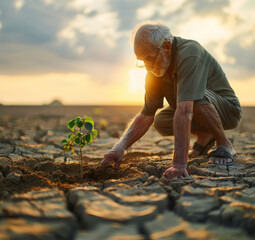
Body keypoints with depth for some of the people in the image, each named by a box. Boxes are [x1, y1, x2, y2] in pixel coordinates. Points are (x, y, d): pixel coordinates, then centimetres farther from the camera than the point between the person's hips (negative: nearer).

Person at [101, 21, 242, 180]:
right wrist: (120, 147, -21)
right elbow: (146, 116, -7)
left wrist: (179, 163, -49)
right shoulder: (155, 69, -8)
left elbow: (184, 111, -44)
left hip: (228, 109, -7)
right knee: (160, 122, -8)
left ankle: (224, 145, -11)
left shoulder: (189, 53, -33)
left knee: (197, 97, -35)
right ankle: (205, 137, 13)